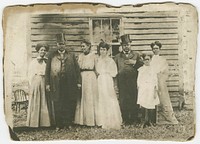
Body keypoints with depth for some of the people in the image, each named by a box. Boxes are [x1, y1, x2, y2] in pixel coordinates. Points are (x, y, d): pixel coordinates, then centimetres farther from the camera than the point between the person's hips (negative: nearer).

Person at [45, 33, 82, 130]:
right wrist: (47, 83, -2)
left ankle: (68, 123, 11)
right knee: (57, 105, 1)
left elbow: (77, 69, 9)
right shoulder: (52, 56, 10)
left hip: (69, 85, 1)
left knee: (69, 104, 2)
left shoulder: (71, 56, 12)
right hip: (56, 85, -1)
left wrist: (78, 82, 1)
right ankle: (58, 125, 7)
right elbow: (47, 70, 6)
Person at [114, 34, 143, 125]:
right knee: (123, 102, -4)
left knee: (134, 101, -4)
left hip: (134, 82, 0)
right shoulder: (117, 57, 16)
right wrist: (116, 82, -3)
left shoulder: (136, 55, 17)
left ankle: (134, 119, 5)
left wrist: (134, 62, -6)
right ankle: (125, 120, 3)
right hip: (122, 83, 0)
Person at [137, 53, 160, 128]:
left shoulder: (153, 69, 6)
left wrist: (155, 91, 1)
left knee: (151, 106, -3)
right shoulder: (141, 69, 10)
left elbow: (155, 81, 6)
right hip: (143, 90, 1)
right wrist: (138, 88, 4)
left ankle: (151, 122, 5)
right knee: (143, 106, -7)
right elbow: (139, 80, 11)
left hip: (151, 90, 0)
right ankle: (143, 122, -2)